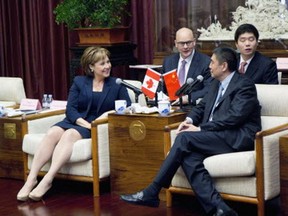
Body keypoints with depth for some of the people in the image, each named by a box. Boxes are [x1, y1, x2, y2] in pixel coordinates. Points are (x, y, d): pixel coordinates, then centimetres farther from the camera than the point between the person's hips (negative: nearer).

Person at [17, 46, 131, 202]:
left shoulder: (116, 85, 13)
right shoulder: (79, 82, 14)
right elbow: (70, 109, 3)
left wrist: (109, 113, -14)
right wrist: (85, 123, -15)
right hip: (75, 122, 2)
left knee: (69, 134, -33)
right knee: (52, 133, -30)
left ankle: (48, 180, -43)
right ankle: (31, 179, -35)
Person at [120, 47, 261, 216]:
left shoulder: (245, 85, -6)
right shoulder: (216, 83, 21)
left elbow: (234, 117, -17)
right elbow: (202, 106, 24)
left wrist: (200, 129, -17)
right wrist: (190, 120, 0)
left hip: (237, 138, -8)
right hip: (218, 137, 8)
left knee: (184, 138, -24)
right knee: (188, 156, -24)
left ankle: (152, 192, -20)